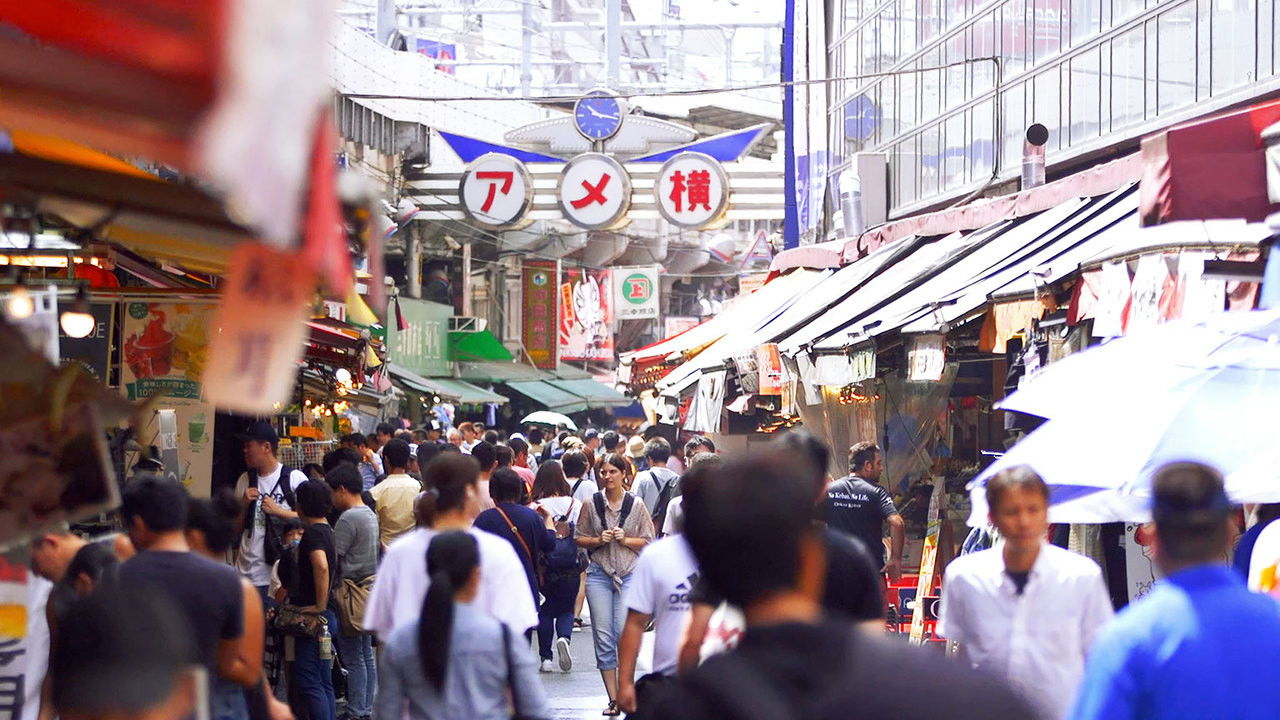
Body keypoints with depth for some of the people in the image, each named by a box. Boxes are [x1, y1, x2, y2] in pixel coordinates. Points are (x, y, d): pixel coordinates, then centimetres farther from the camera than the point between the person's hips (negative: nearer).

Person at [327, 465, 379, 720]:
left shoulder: (348, 519, -17)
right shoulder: (370, 515, 12)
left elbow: (332, 559, -18)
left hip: (352, 591, -10)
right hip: (370, 585, 10)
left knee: (353, 658, -5)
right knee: (367, 655, 13)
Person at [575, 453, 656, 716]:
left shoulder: (636, 505, 2)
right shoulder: (592, 504, 5)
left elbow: (648, 542, 5)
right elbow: (579, 538, 10)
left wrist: (625, 540, -10)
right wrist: (599, 540, -8)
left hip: (630, 574, -1)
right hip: (599, 573, 2)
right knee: (603, 637, 0)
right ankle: (613, 698, 5)